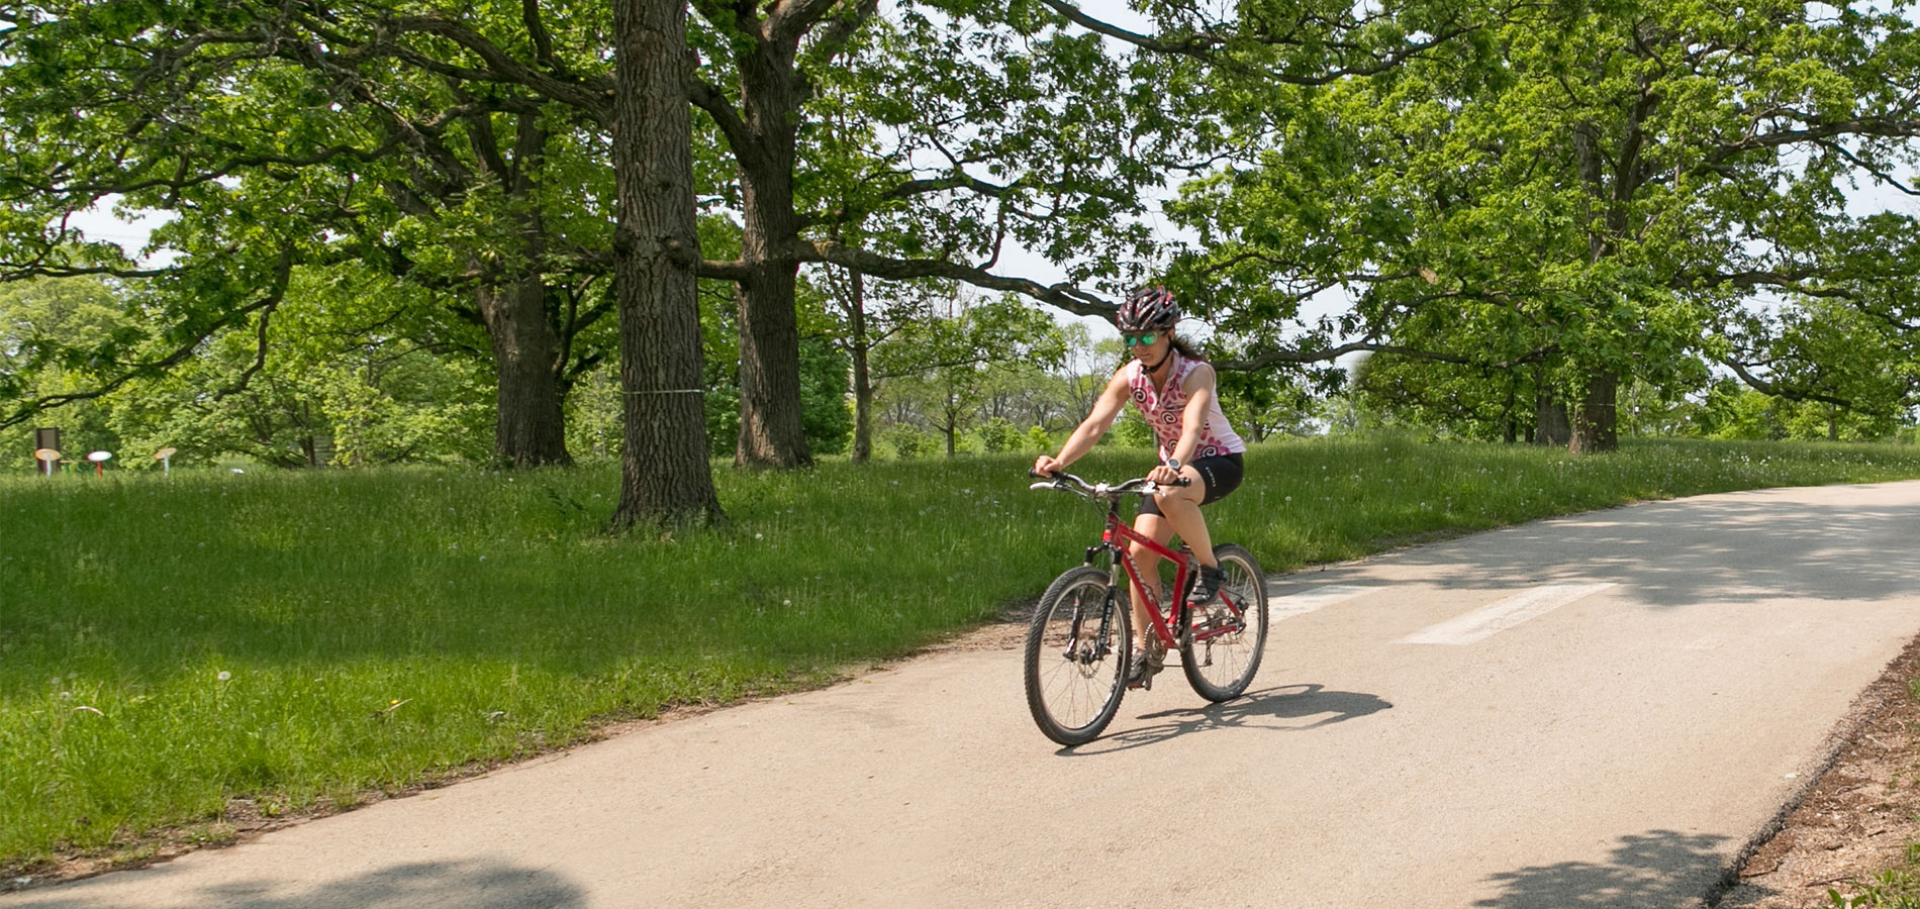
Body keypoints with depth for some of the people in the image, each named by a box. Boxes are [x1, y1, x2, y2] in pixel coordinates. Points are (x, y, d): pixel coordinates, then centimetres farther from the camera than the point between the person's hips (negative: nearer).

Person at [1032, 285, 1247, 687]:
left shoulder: (1196, 372, -25)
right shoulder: (1129, 376, -11)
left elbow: (1192, 425, -43)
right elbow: (1095, 423, -22)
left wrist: (1174, 467, -63)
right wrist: (1059, 461, -40)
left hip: (1220, 461, -6)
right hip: (1172, 466, 6)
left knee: (1170, 495, -38)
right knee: (1140, 551, -10)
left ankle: (1210, 569, -15)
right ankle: (1146, 648, 1)